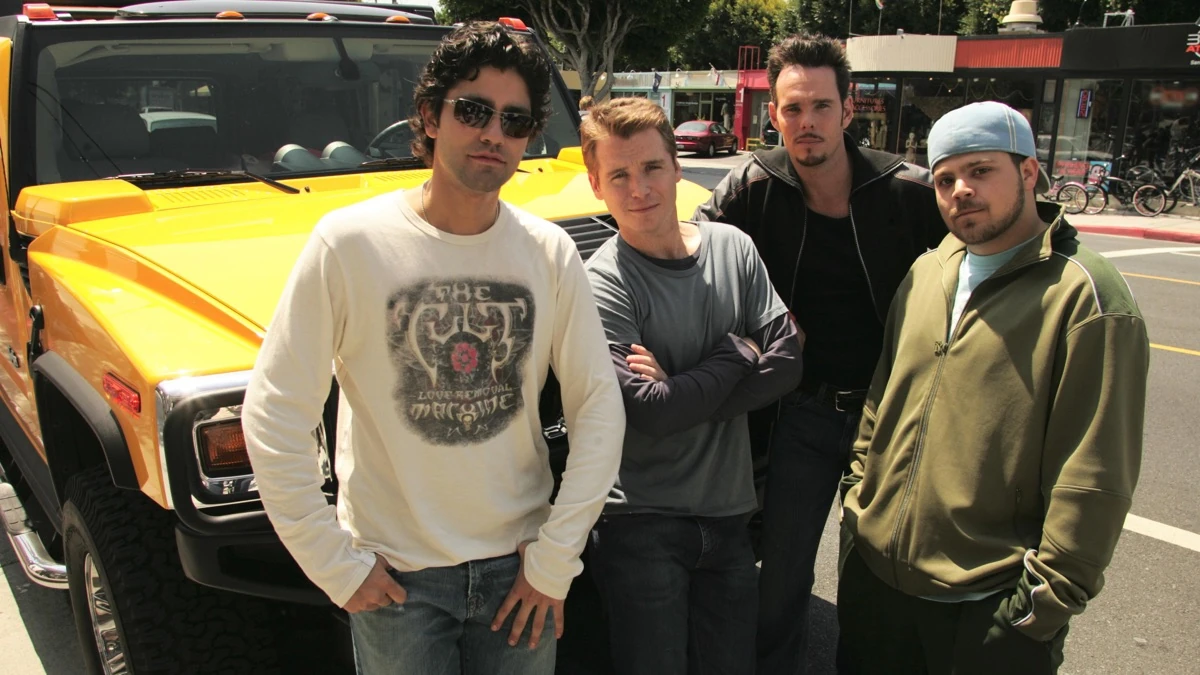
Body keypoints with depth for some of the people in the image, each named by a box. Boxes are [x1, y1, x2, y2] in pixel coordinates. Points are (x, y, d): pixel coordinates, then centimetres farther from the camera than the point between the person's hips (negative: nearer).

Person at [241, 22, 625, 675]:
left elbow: (599, 406, -1)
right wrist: (335, 564, -10)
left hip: (518, 565, 3)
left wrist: (557, 557, -4)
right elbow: (275, 416, -10)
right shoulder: (350, 241, -12)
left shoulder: (550, 252, -4)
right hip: (394, 575, -2)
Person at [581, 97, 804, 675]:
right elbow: (650, 413, -22)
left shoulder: (732, 247, 2)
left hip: (727, 515, 5)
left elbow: (787, 362, -4)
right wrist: (737, 353, -10)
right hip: (642, 526, -4)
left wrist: (682, 392, -16)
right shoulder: (602, 284, -14)